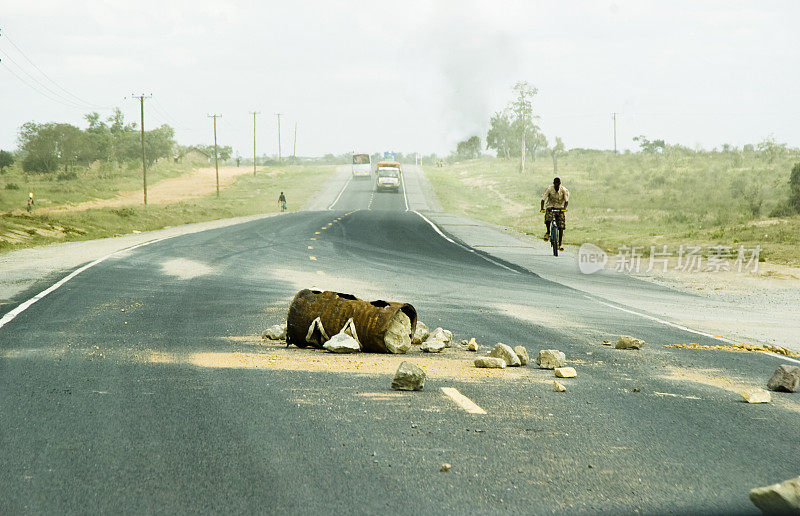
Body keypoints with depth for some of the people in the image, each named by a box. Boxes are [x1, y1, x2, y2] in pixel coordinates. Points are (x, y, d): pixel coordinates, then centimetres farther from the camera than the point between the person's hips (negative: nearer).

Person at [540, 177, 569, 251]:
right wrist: (542, 208, -32)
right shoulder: (549, 189, -12)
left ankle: (560, 245, 2)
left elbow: (566, 200, -19)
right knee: (548, 218, -34)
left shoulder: (564, 190, -10)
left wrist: (564, 207, -39)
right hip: (550, 207, -1)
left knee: (561, 227, -8)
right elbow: (543, 199, -15)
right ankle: (548, 232, -5)